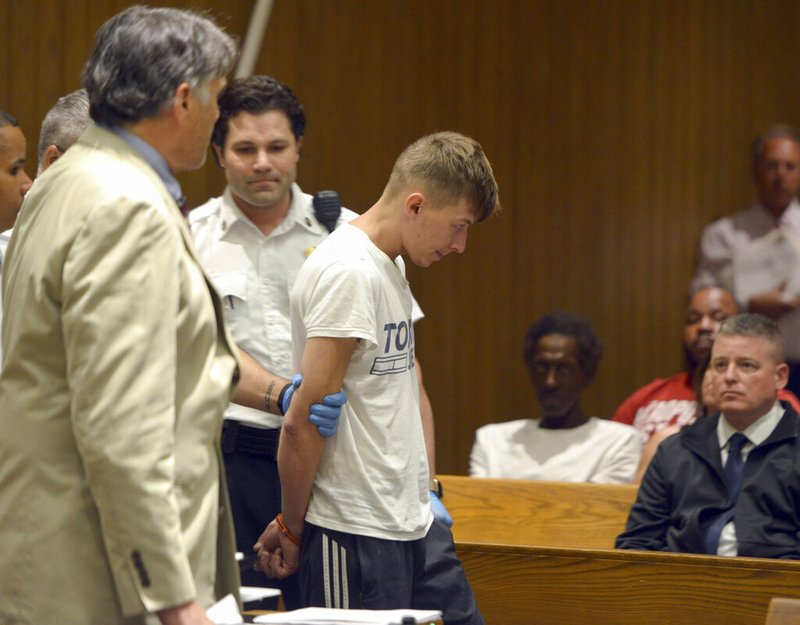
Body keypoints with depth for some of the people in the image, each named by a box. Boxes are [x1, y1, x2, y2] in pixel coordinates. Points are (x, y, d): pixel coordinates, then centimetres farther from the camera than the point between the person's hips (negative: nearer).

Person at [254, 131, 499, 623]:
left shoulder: (391, 266, 14)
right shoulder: (348, 273, -17)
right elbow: (303, 423, -18)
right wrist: (292, 528, -10)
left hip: (415, 525, 9)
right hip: (355, 532, -9)